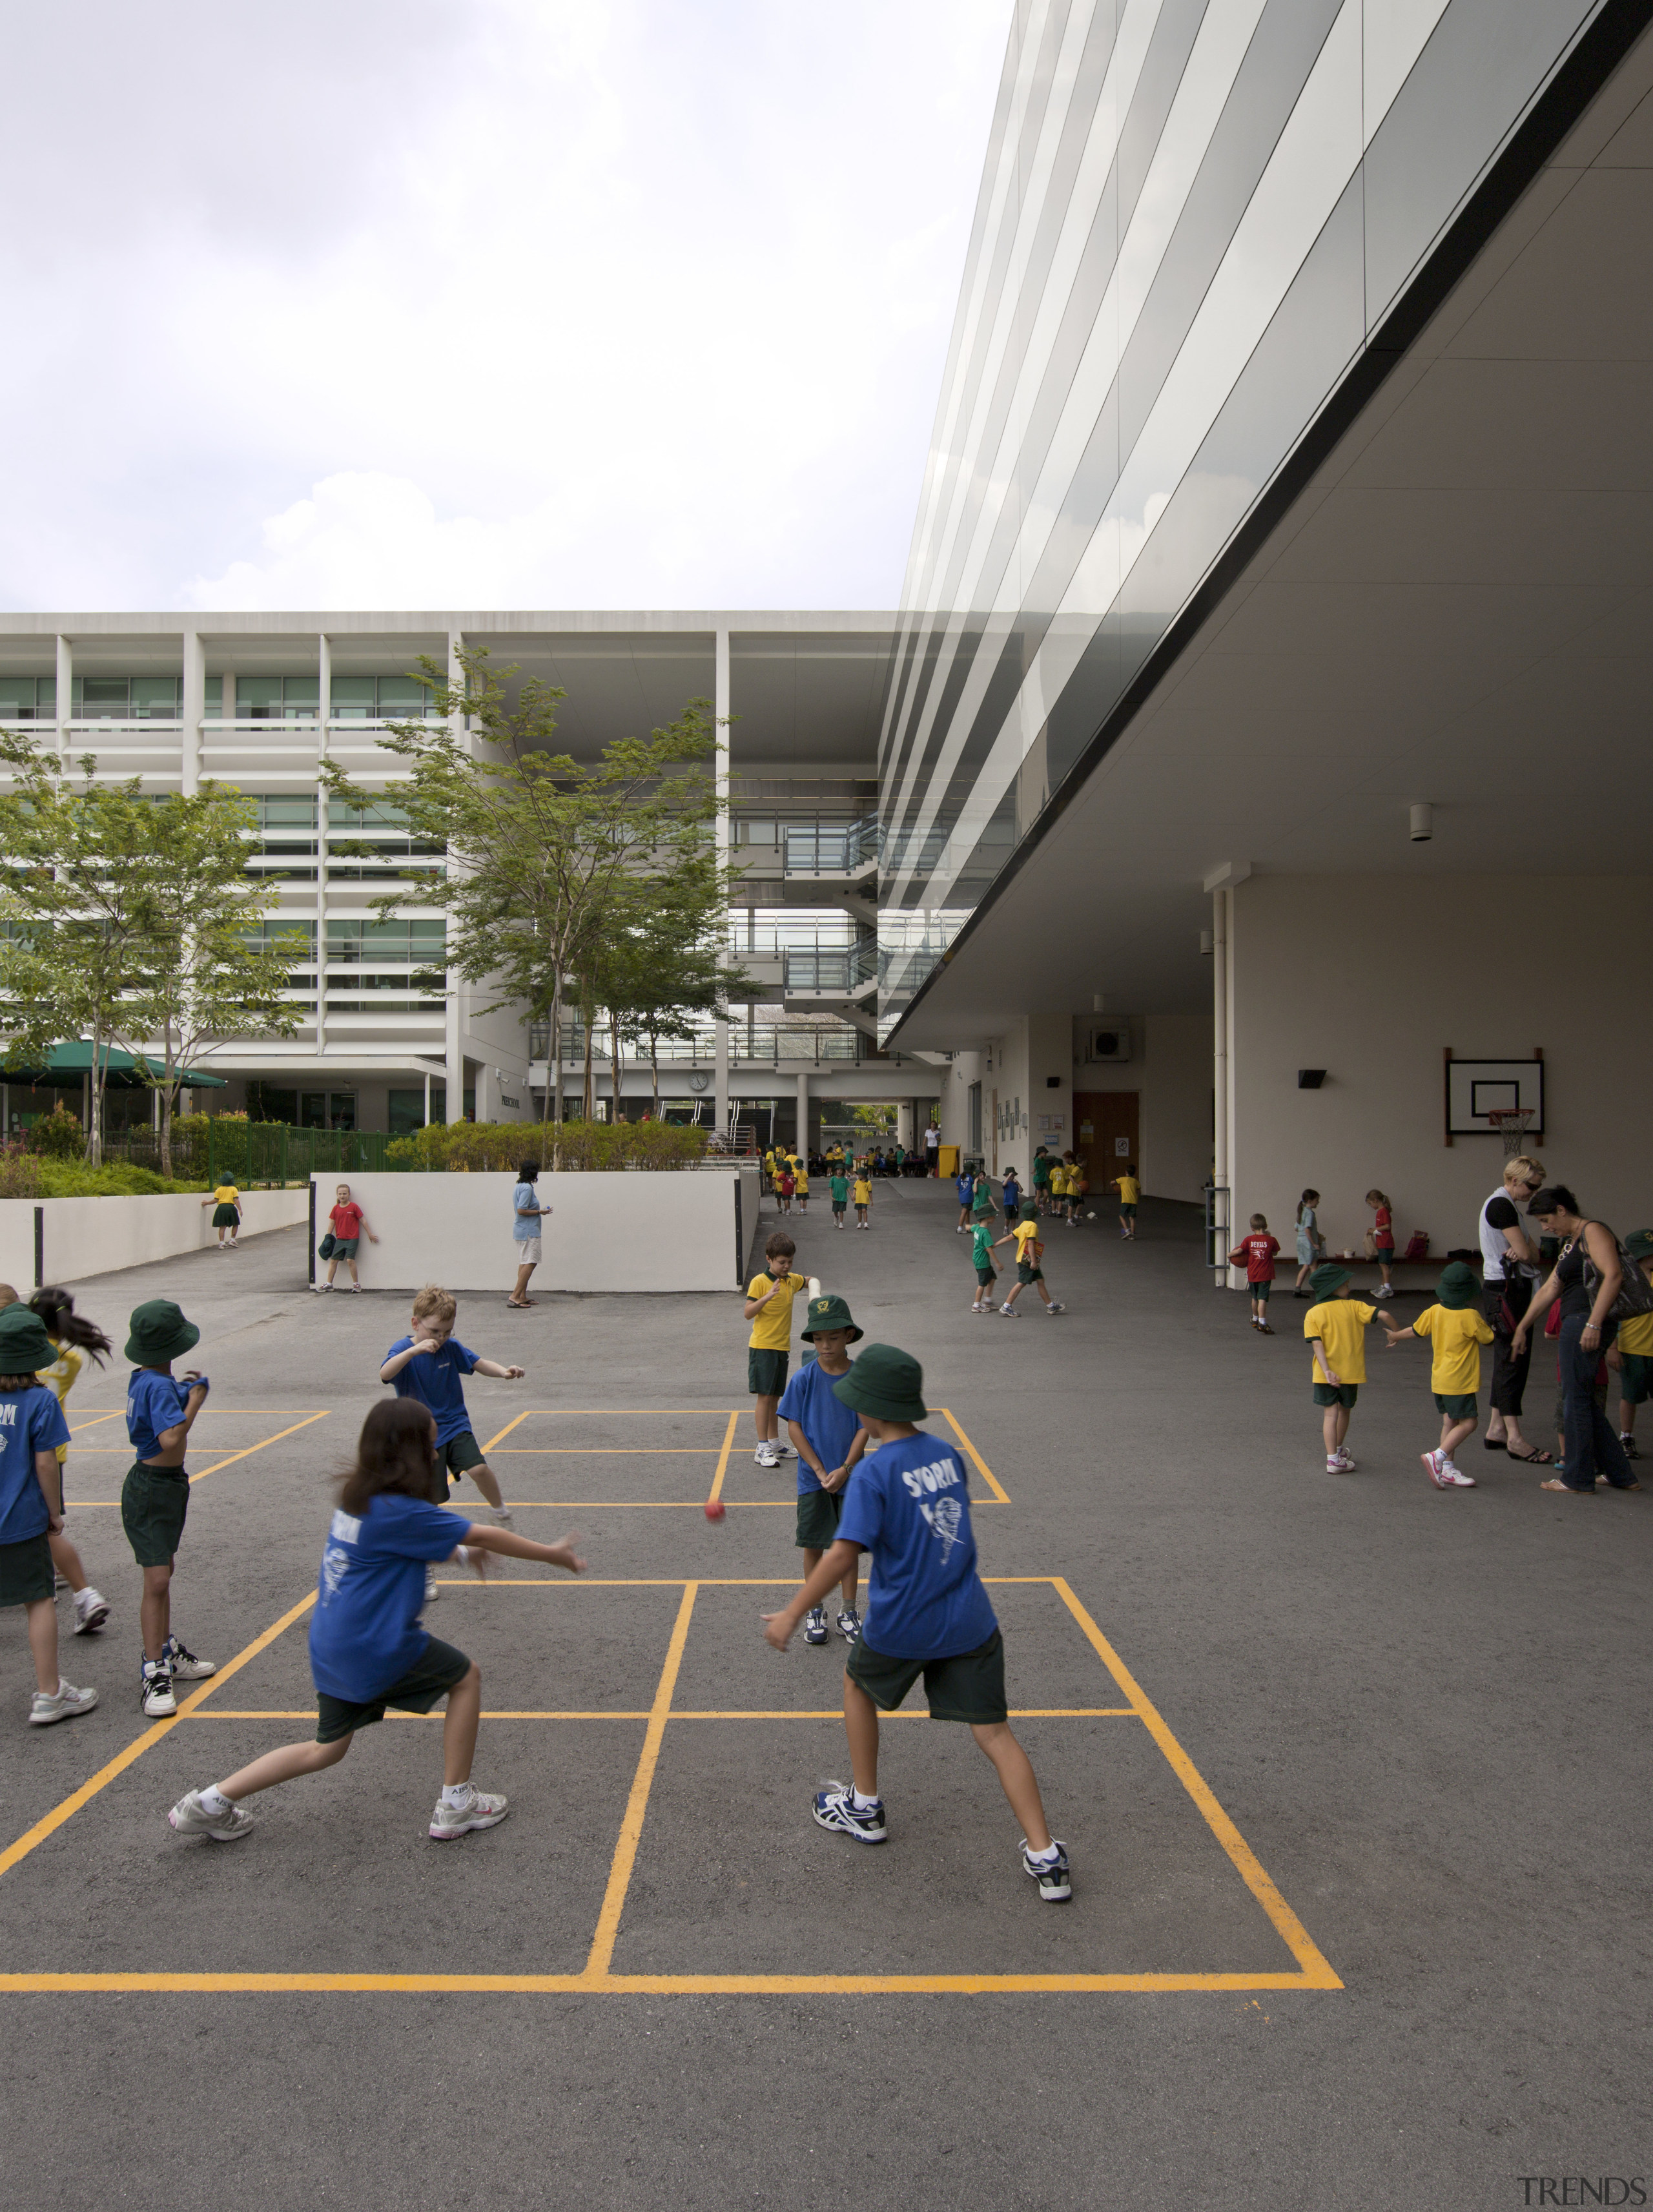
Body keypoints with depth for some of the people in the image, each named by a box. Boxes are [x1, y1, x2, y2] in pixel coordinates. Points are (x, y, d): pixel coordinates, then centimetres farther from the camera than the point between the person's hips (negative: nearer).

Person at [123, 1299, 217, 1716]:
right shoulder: (159, 1386, -24)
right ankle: (154, 1673, -1)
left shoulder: (143, 1379, 4)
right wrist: (195, 1401, -21)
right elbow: (171, 1440, -33)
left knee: (164, 1574, 20)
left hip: (167, 1484, 11)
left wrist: (185, 1390, 7)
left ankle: (169, 1653, 33)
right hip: (151, 1490, -11)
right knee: (157, 1581, -8)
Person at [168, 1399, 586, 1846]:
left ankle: (210, 1801, 23)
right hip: (374, 1647, -8)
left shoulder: (358, 1497, 4)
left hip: (333, 1644, 9)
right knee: (466, 1677, 9)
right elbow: (485, 1537, -15)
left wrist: (460, 1552, 21)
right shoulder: (400, 1512, -22)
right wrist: (552, 1554, -6)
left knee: (327, 1750, 23)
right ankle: (456, 1805, 14)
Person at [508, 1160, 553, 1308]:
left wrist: (538, 1211, 20)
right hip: (529, 1231, -10)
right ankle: (515, 1296, -14)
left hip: (520, 1230, 10)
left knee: (524, 1263, 12)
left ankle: (523, 1297, 13)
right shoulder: (527, 1188, -16)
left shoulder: (519, 1187, 14)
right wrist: (540, 1212, -14)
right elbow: (521, 1211, -22)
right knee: (530, 1263, -10)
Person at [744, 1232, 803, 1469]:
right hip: (762, 1347, -6)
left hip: (782, 1347, 7)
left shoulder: (792, 1280, 8)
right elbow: (748, 1313, -21)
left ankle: (774, 1444, 22)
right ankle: (763, 1449, -4)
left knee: (774, 1398, 14)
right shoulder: (759, 1282, -12)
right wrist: (767, 1297, -35)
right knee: (764, 1396, -8)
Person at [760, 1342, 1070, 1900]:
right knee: (994, 1732, 9)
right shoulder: (946, 1453, 2)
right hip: (969, 1622, 4)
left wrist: (792, 1615, -15)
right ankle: (1045, 1856, 5)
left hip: (900, 1626, -4)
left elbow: (844, 1553, -22)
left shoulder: (872, 1474, -16)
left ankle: (864, 1808, 36)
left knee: (858, 1683, 26)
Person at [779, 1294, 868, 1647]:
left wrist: (844, 1469, -16)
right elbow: (794, 1426, -7)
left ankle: (848, 1611, 26)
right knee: (813, 1545, 8)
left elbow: (864, 1428, -6)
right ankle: (815, 1611, 24)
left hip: (850, 1477, 0)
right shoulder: (804, 1379, -8)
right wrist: (820, 1471, -12)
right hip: (813, 1478, 0)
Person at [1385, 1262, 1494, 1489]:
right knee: (1468, 1423, -4)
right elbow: (1488, 1338, -2)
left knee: (1449, 1421, 12)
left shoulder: (1434, 1311, 0)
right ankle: (1437, 1457, -15)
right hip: (1460, 1381, -7)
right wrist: (1486, 1323, 19)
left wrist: (1396, 1337, 32)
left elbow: (1415, 1331, 13)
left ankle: (1447, 1469, 12)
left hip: (1439, 1378, 7)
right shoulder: (1471, 1317, -16)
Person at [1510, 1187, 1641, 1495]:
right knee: (1582, 1401, 13)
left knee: (1575, 1400, -3)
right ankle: (1620, 1475, 19)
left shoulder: (1593, 1232, -7)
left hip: (1587, 1322, -10)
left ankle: (1578, 1480, 5)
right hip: (1576, 1324, 10)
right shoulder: (1570, 1244, 23)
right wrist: (1522, 1328, 23)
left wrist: (1594, 1323, -27)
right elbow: (1549, 1290, 24)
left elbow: (1613, 1275, -20)